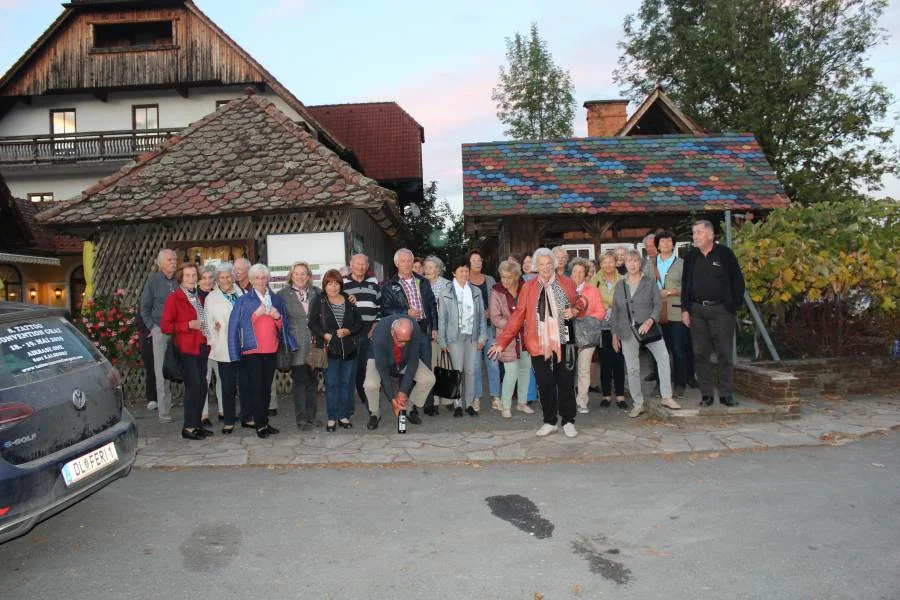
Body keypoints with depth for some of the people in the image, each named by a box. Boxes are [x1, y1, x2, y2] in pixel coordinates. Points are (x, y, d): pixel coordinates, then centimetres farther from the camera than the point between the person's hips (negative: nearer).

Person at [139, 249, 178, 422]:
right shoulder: (153, 280, 4)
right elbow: (145, 307, 10)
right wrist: (152, 327, 2)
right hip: (160, 331, -1)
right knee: (161, 371, 0)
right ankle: (164, 410, 5)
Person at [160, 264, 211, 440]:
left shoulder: (199, 298, 17)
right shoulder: (174, 298, -5)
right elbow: (164, 326, -11)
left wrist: (210, 326, 13)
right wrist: (188, 325, -18)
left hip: (201, 347, 7)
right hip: (186, 348, -7)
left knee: (202, 387, 9)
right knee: (193, 386, -9)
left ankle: (196, 424, 19)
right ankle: (188, 427, -1)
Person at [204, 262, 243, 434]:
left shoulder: (241, 293, 10)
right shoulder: (212, 297, 6)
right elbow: (208, 322, 5)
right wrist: (213, 343, -2)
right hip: (224, 348, -2)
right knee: (227, 386, 0)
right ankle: (228, 421, 7)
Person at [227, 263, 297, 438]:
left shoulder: (277, 300, 12)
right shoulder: (243, 301, 1)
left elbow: (285, 326, 13)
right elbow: (235, 325, -6)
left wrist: (278, 316, -6)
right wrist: (256, 314, -13)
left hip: (271, 351, 4)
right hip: (251, 351, -4)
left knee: (266, 388, 7)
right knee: (257, 387, -6)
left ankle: (263, 421, 15)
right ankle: (261, 424, 0)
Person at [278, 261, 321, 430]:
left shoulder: (315, 292, 9)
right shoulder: (283, 294, 0)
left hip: (313, 343, 4)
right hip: (296, 345, -3)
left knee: (312, 380, 10)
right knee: (299, 381, 0)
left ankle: (311, 416, 20)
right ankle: (301, 418, 9)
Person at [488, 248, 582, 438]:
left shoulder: (566, 283, 3)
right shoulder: (528, 287, 2)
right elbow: (517, 316, 0)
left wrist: (573, 311, -8)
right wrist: (502, 342, -6)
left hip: (563, 342, 0)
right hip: (539, 344, 0)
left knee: (566, 382, 7)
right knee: (545, 384, 5)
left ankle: (568, 421, 22)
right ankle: (550, 421, 21)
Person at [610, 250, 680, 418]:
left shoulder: (650, 283, 4)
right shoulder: (620, 285, 10)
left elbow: (658, 304, -2)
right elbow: (615, 310, 12)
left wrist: (651, 320, -20)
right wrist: (614, 333, 9)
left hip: (648, 328, -1)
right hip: (628, 331, 2)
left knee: (663, 357, -18)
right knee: (632, 369, 1)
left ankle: (667, 397, -7)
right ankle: (637, 404, 12)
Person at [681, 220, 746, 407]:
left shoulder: (725, 253, -1)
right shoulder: (691, 256, 10)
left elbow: (737, 281, 1)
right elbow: (685, 284, 13)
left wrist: (735, 306, -5)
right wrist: (685, 309, 6)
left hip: (721, 310, -3)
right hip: (697, 311, 3)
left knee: (725, 353, 1)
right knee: (701, 354, 4)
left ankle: (726, 393, 9)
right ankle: (706, 394, 11)